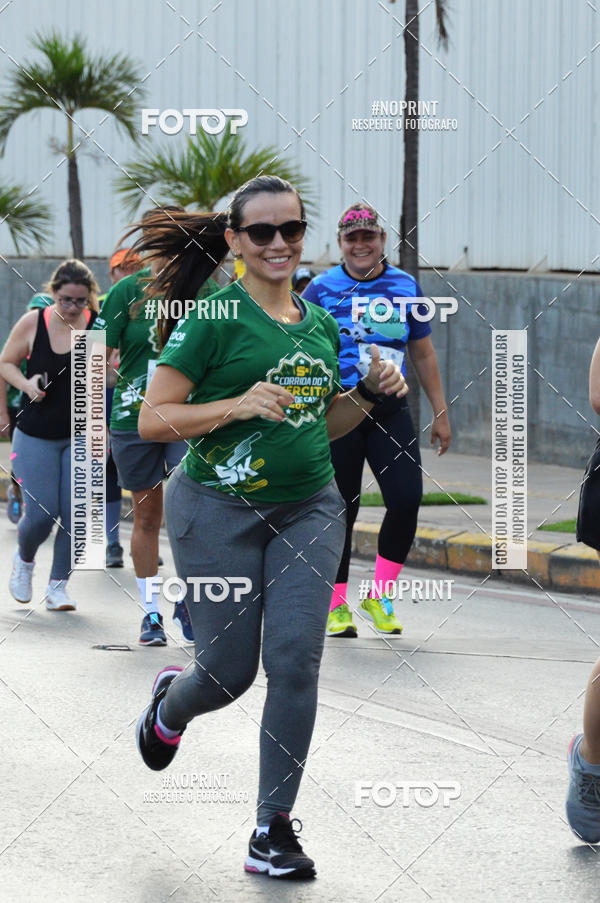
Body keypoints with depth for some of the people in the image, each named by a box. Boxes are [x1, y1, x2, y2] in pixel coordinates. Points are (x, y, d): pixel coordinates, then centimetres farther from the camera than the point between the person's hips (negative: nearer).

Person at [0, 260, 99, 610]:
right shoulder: (32, 323, -7)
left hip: (82, 436, 0)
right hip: (37, 435, 0)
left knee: (75, 514, -5)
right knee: (41, 515, -5)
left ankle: (58, 584, 14)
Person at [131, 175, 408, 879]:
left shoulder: (320, 325, 9)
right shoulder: (215, 318, -10)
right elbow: (153, 420, -12)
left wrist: (370, 391, 3)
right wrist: (239, 404, -23)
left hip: (308, 509, 4)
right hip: (219, 510, -4)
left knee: (295, 660, -8)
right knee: (230, 671, 2)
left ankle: (274, 831, 1)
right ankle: (171, 703, 41)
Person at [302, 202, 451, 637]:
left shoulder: (406, 286, 8)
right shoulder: (322, 289, 1)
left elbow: (423, 354, 17)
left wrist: (441, 414, 16)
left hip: (391, 410, 2)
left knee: (407, 498, -10)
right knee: (340, 509, 2)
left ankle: (379, 596, 7)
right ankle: (336, 605, 16)